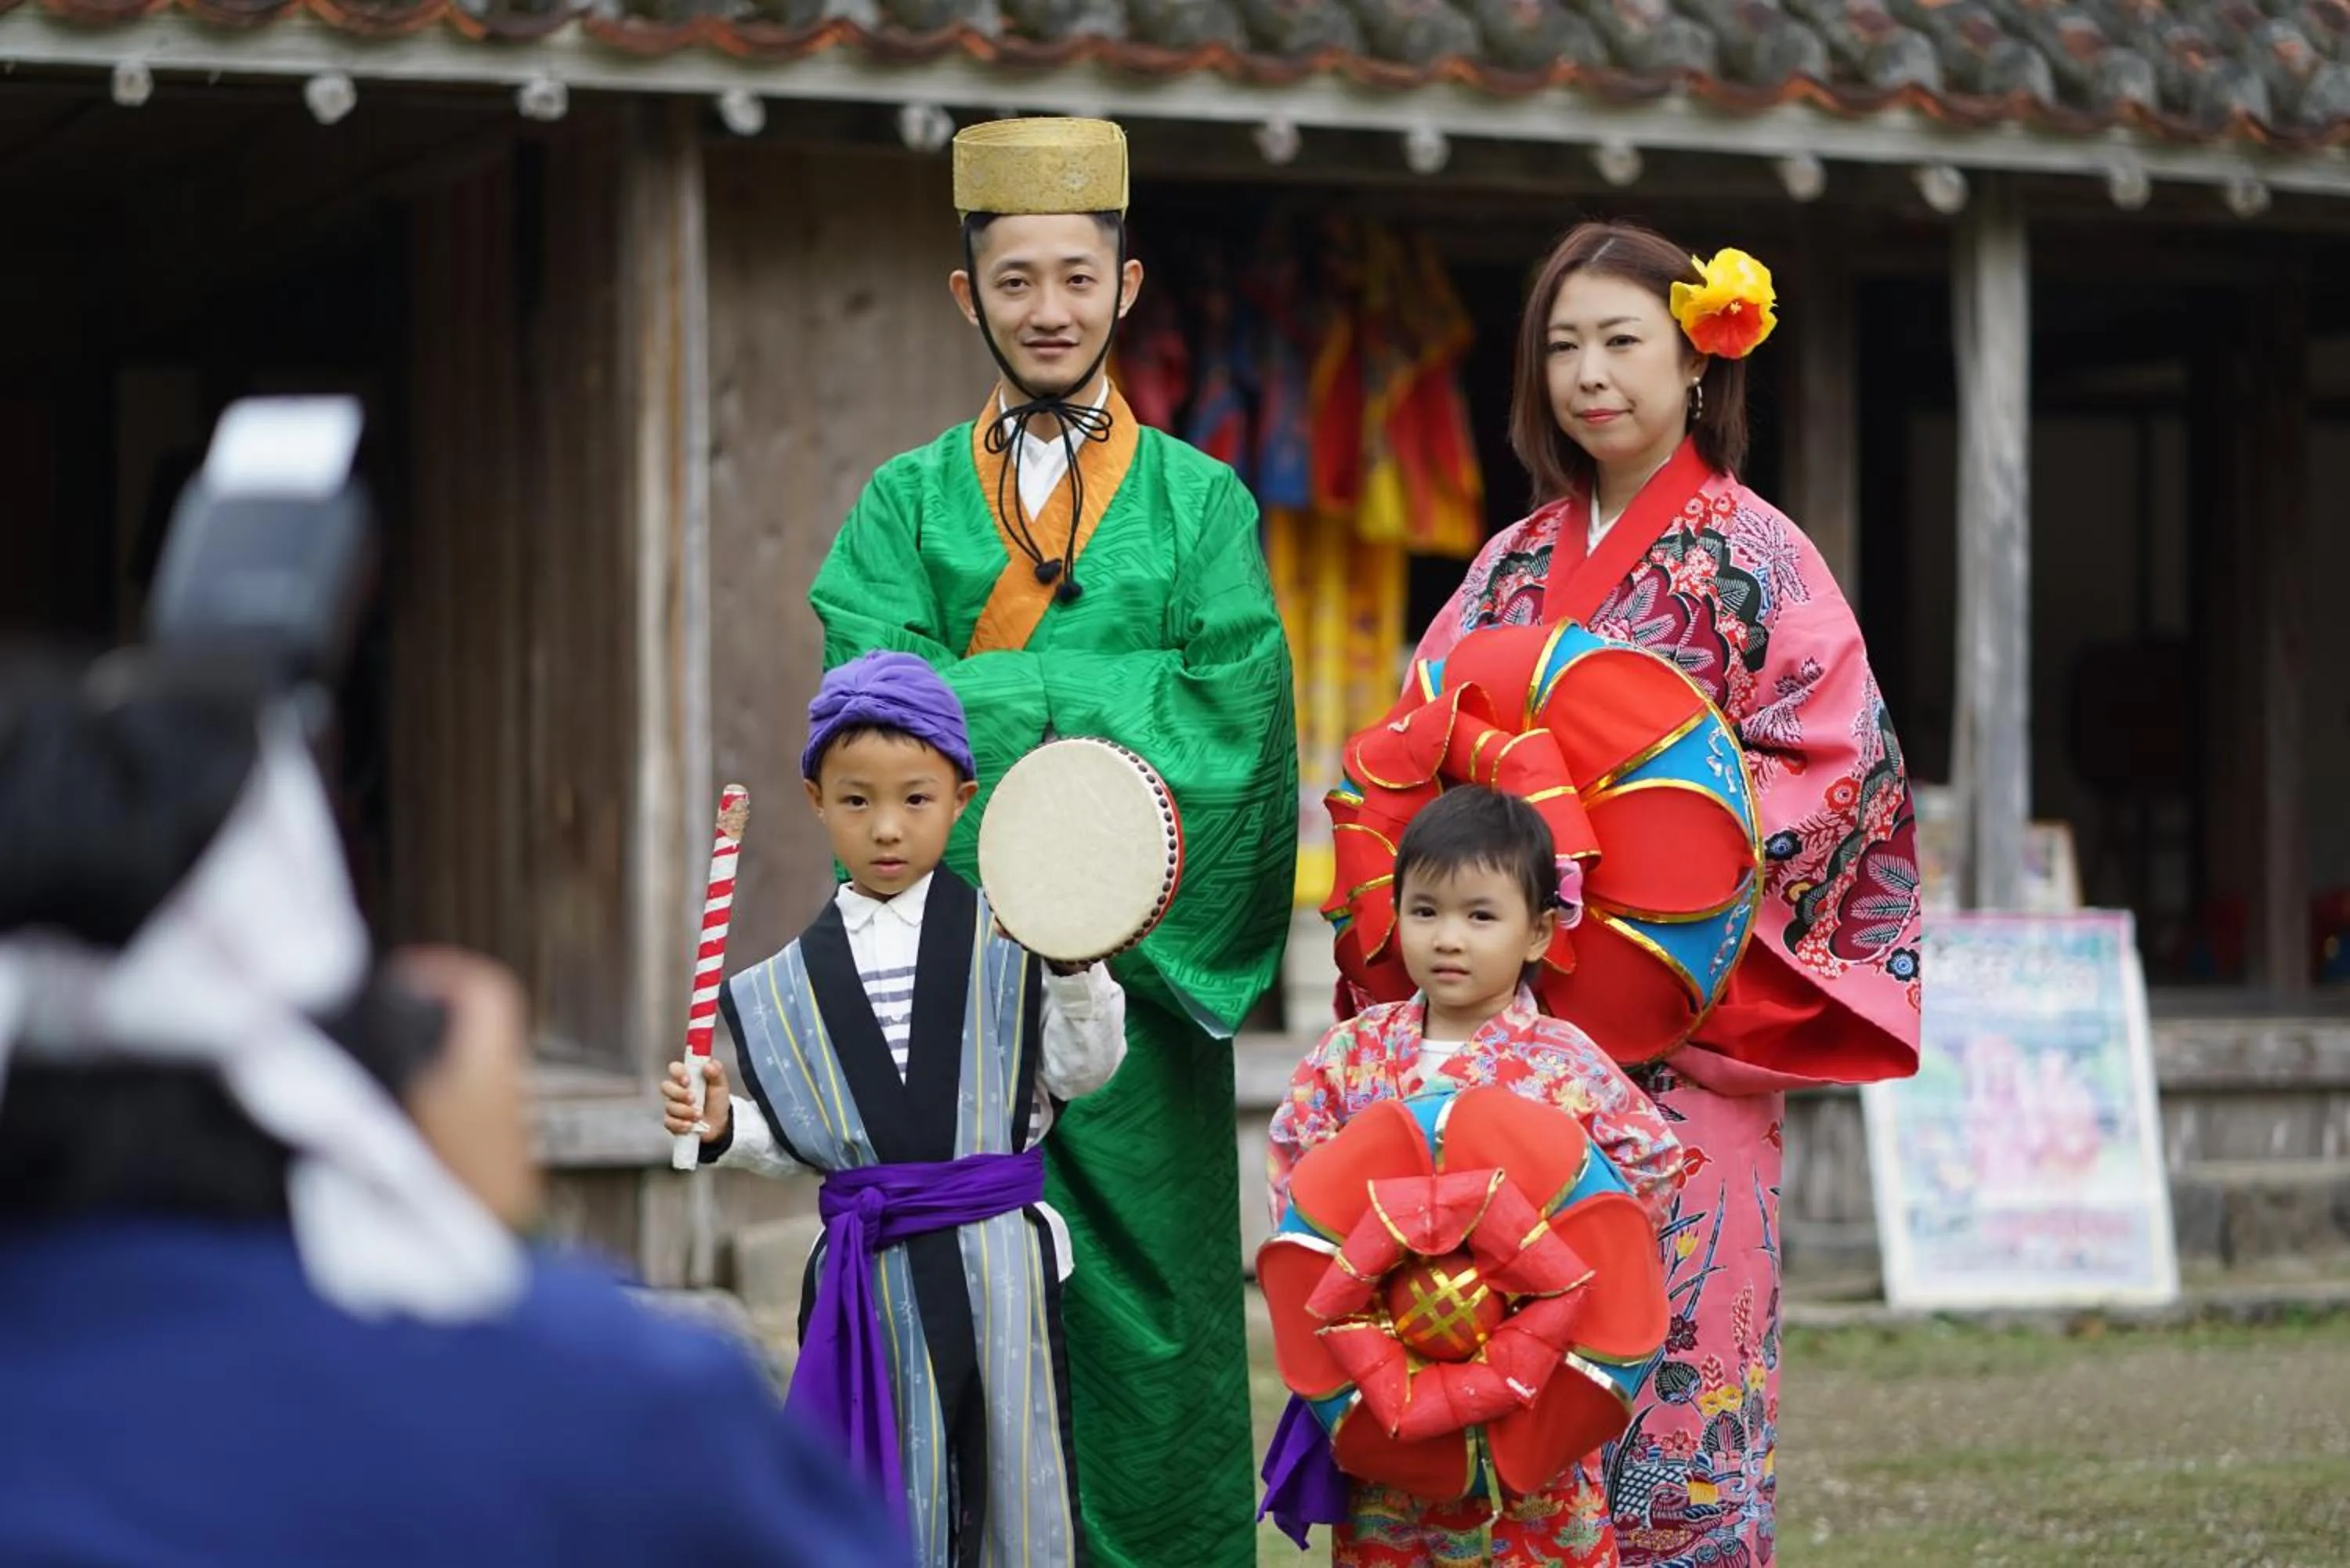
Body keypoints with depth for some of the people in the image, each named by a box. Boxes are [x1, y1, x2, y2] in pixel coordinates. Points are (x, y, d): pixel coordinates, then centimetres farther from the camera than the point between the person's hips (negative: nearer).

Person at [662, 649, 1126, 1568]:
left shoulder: (1008, 939, -1)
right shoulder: (796, 981, 7)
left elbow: (1081, 1069, -5)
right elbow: (806, 1144, 11)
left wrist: (1075, 964, -17)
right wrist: (726, 1128, -6)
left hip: (994, 1259, -2)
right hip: (870, 1274, 2)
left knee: (1009, 1476, 5)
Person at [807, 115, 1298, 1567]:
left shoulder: (1201, 504, 8)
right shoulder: (909, 504, 10)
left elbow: (1230, 727, -5)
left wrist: (989, 690, -11)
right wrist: (1118, 693, -11)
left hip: (1140, 973, 0)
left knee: (1146, 1310, 1)